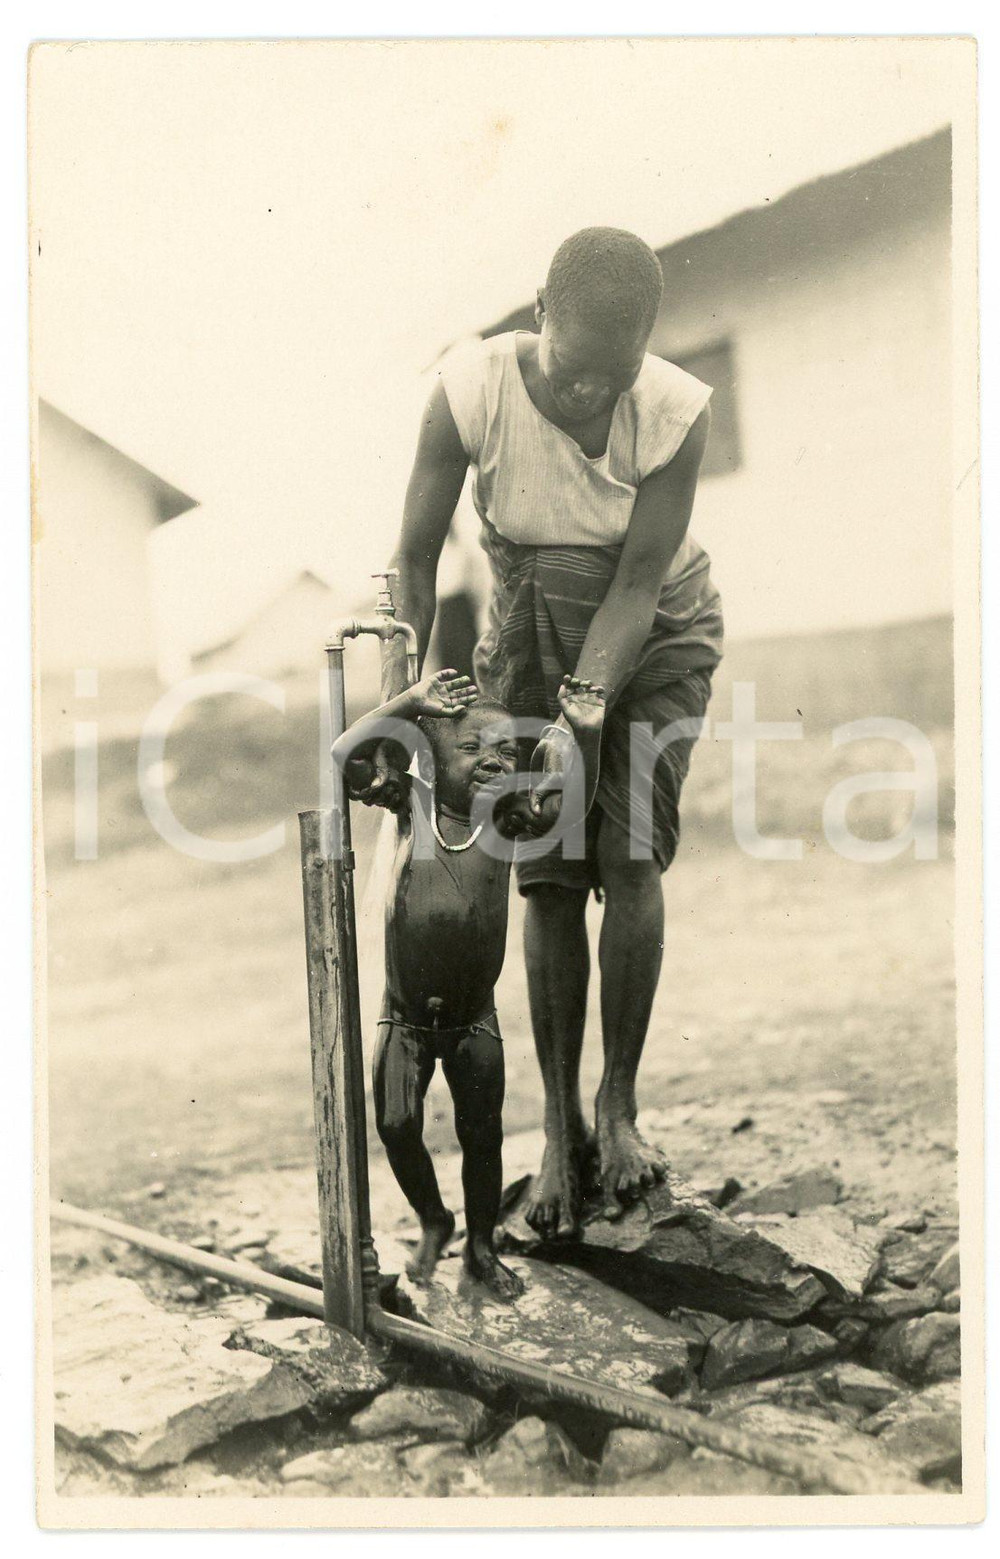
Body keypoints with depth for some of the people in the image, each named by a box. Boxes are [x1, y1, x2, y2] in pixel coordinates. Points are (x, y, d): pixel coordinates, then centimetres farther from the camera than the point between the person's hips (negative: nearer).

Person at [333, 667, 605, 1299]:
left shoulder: (508, 822, -6)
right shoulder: (413, 803, -6)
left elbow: (576, 803, -18)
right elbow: (343, 757, -16)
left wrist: (587, 735, -33)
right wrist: (410, 703, -25)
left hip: (474, 1022, 0)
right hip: (405, 1017, 0)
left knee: (482, 1135, 7)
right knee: (396, 1125, -5)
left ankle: (482, 1248, 29)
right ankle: (434, 1222, 24)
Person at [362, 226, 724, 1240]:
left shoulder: (676, 411, -26)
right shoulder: (472, 392, -25)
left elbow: (636, 588, -24)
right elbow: (415, 559, -17)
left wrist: (575, 726, -34)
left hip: (651, 632, -1)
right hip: (529, 630, 1)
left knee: (630, 855, -16)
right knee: (548, 877, -4)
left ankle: (618, 1102, 2)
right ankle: (560, 1127, 7)